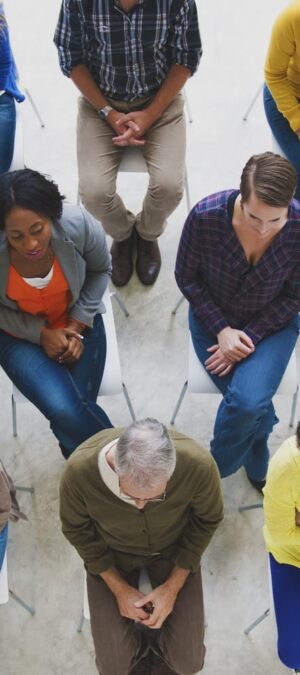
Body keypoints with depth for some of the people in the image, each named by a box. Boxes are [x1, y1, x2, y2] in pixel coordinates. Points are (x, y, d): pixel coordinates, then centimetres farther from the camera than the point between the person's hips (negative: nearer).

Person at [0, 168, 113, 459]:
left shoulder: (80, 225, -26)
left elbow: (100, 270, -3)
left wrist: (78, 325, -11)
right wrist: (40, 334, -19)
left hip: (77, 322, 1)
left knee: (76, 410, -15)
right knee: (63, 410, -23)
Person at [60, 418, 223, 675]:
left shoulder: (198, 465, -36)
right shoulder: (79, 470, -37)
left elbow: (207, 521, -11)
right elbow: (77, 530, -13)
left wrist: (173, 586, -13)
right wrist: (119, 588, -12)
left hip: (173, 550, 0)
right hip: (110, 555, 0)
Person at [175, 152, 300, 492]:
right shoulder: (205, 215, -26)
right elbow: (186, 277, -9)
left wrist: (248, 337, -19)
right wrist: (222, 330, -17)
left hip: (271, 324, 0)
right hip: (213, 319, 0)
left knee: (247, 401, -24)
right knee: (252, 403, -18)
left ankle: (215, 470, 8)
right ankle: (258, 467, 18)